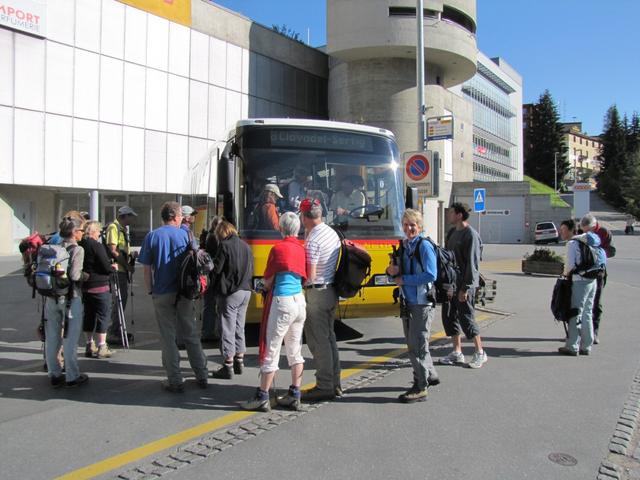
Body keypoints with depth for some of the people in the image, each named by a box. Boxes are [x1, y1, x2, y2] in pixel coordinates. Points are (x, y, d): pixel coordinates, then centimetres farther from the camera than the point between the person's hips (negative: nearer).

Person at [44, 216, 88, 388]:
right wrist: (85, 275, -1)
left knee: (52, 338, 12)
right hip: (71, 298, -5)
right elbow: (75, 276, -20)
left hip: (52, 297, 6)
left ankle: (54, 374, 23)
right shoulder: (77, 250, -11)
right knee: (70, 338, 3)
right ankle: (72, 376, 11)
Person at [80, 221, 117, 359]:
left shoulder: (80, 246, 6)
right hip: (99, 286, -7)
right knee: (103, 315, 1)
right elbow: (106, 267, -16)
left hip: (84, 286, 7)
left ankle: (89, 346, 23)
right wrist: (114, 267, 4)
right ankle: (102, 347, 2)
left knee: (88, 315, 14)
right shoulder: (97, 246, -15)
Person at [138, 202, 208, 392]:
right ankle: (202, 376, 18)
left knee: (168, 338, 7)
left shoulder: (152, 236, -2)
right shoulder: (185, 235, -1)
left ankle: (175, 381, 11)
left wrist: (150, 291, 6)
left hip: (162, 295, -1)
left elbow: (147, 269, -3)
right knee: (191, 335, 12)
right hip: (185, 293, 1)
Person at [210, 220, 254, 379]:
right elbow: (251, 270, 13)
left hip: (229, 293, -7)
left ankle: (228, 367, 6)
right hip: (245, 291, 7)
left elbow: (216, 269, -14)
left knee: (228, 329, 0)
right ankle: (239, 362, 26)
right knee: (239, 327, 17)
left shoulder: (225, 246, -12)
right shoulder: (246, 246, 10)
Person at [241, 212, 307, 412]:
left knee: (271, 350, 1)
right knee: (295, 351, 13)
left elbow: (267, 282, -6)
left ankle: (262, 397, 8)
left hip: (281, 301, -7)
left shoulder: (278, 249, -10)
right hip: (300, 301, 7)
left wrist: (267, 286, 14)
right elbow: (305, 278, 9)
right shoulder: (302, 249, 6)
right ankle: (294, 396, 19)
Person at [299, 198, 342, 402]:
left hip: (317, 293, -9)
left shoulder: (312, 240, -18)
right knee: (329, 337, 16)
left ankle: (324, 387, 6)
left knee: (318, 341, -1)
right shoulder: (332, 232, 9)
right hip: (332, 291, 9)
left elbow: (310, 275, -20)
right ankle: (334, 383, 25)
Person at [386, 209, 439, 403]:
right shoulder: (403, 245, 10)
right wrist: (392, 271, -3)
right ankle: (430, 375, 37)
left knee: (417, 345, -3)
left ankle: (420, 388, 8)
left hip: (422, 303, -8)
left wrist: (404, 280, -17)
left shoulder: (424, 246, -13)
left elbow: (431, 275, -20)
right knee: (412, 342, 17)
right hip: (407, 302, 8)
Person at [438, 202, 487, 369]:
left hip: (464, 285, -9)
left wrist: (465, 288, -20)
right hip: (450, 284, 9)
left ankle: (480, 353, 14)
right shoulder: (453, 233, 13)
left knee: (466, 318, -2)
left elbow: (472, 264, -18)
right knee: (449, 317, 10)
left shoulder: (471, 235, -14)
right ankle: (457, 353, 22)